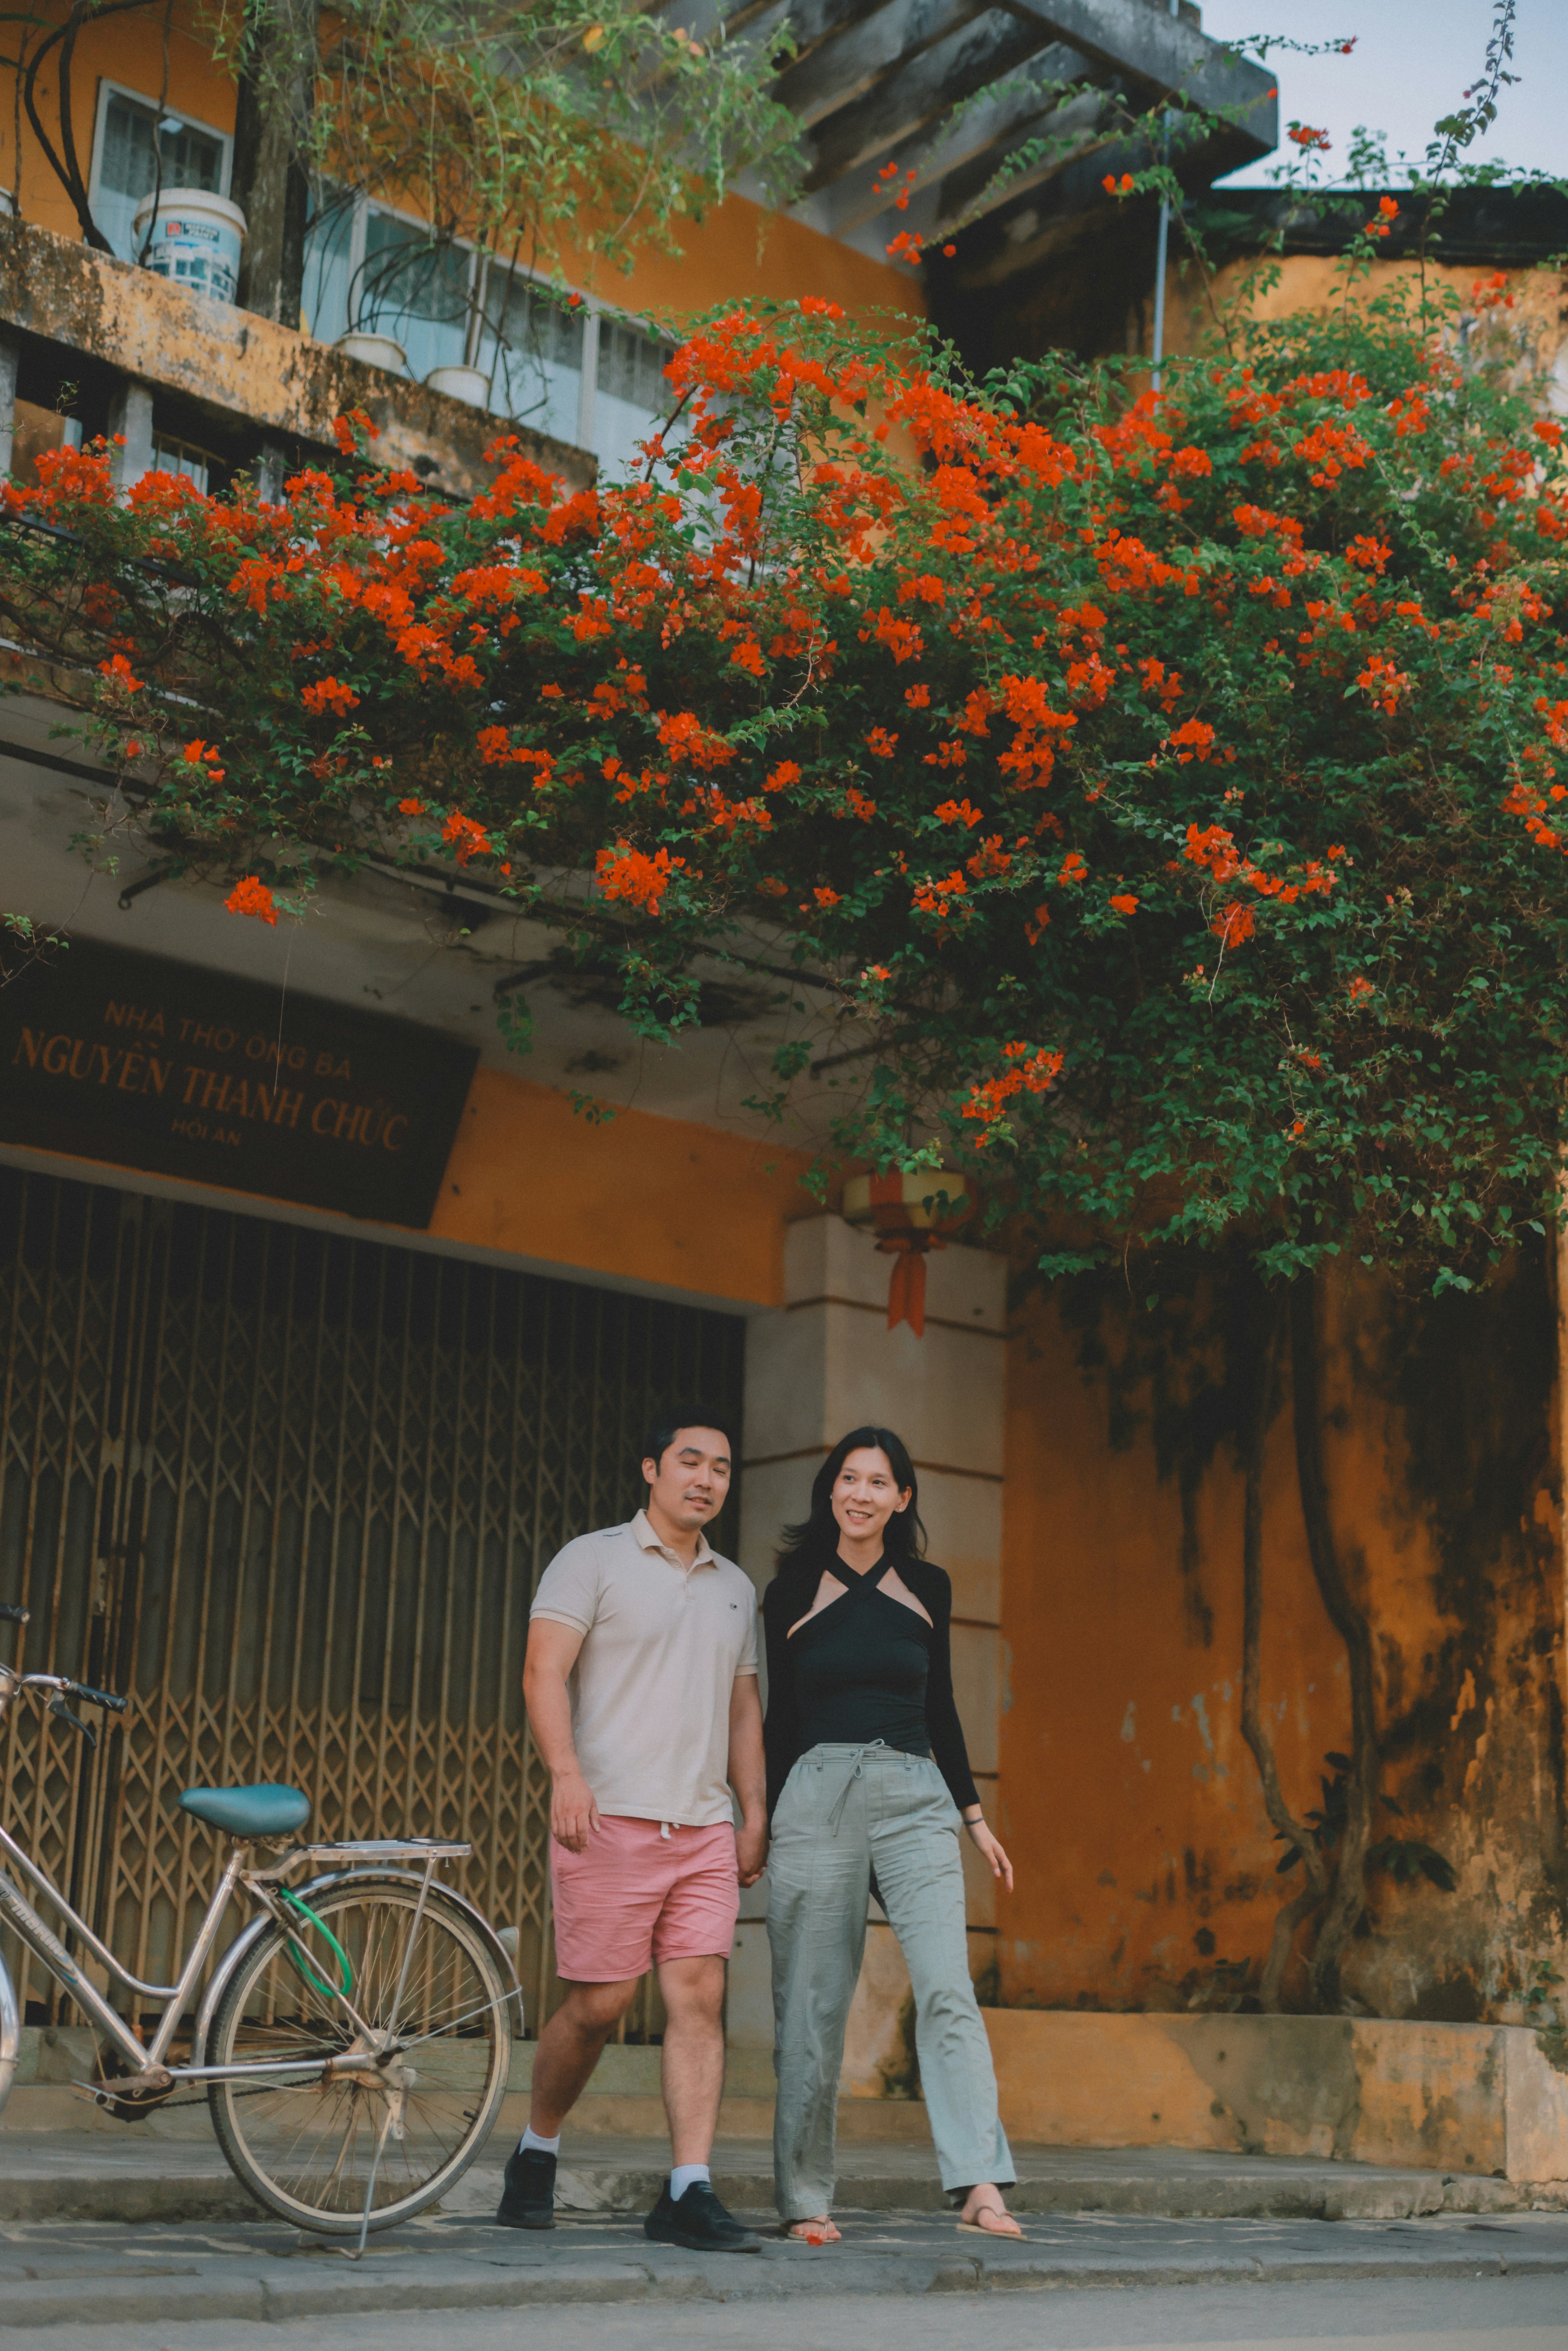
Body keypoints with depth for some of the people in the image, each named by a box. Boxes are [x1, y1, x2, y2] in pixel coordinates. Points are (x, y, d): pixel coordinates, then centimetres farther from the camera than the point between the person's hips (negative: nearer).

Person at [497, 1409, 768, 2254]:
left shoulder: (735, 1588, 19)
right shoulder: (592, 1560, 2)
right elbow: (544, 1672, -7)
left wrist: (755, 1815, 15)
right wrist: (567, 1773, -21)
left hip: (705, 1828, 5)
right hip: (611, 1819, -5)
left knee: (700, 1997, -6)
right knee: (599, 2003, -3)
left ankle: (688, 2194, -4)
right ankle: (535, 2154, 21)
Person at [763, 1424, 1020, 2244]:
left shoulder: (927, 1589, 11)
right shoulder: (792, 1593, 6)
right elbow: (779, 1714, 10)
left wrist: (974, 1814, 17)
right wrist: (760, 1825, 8)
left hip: (915, 1802, 1)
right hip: (816, 1799, -1)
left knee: (947, 1989, -15)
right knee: (813, 2008, 1)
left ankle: (980, 2185, -18)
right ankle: (804, 2200, 12)